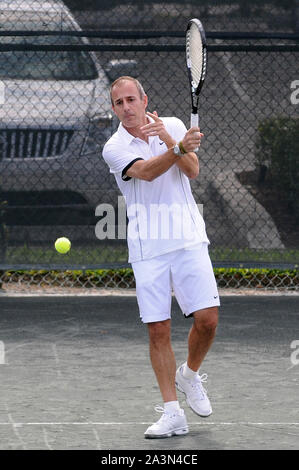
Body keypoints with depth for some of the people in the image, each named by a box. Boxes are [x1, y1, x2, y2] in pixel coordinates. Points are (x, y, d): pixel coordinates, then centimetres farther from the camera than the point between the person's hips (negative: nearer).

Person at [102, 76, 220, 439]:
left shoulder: (173, 126, 8)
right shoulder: (113, 149, -1)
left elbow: (192, 170, -4)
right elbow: (147, 172, -19)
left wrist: (167, 139, -19)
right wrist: (179, 147, -35)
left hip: (188, 238, 1)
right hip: (147, 247, -1)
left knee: (207, 318, -10)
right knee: (158, 329, -4)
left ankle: (189, 375, 20)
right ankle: (172, 413, 3)